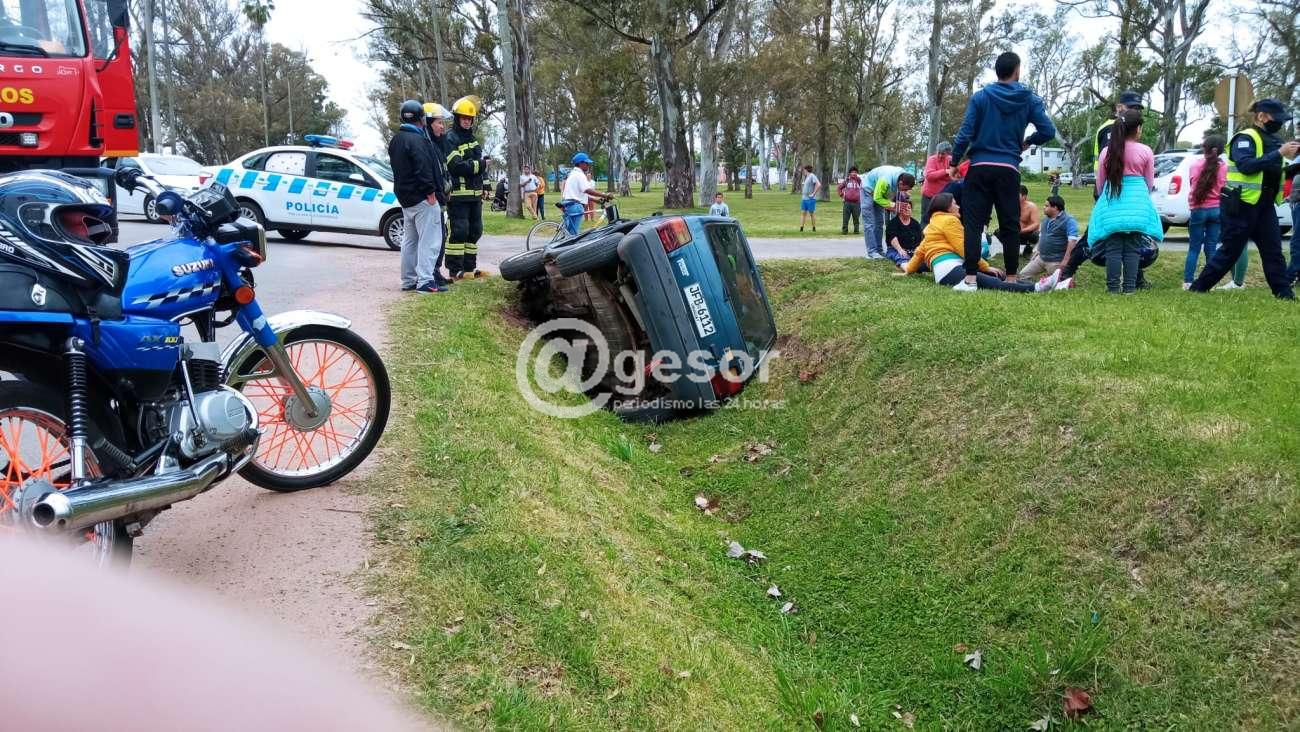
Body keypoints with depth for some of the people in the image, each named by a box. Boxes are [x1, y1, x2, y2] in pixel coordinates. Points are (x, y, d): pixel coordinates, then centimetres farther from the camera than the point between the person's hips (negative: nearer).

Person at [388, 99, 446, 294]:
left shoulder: (396, 140, 16)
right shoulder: (416, 139, -15)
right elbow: (423, 168, -21)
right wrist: (430, 191, -18)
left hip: (405, 197, 10)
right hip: (422, 198, -10)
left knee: (410, 240, 15)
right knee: (429, 239, -9)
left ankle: (408, 280, 18)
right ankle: (425, 281, -13)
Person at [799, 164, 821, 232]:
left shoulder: (812, 176, -13)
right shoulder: (806, 177, 15)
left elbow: (819, 185, -24)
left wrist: (813, 194, -20)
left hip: (810, 199, -9)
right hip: (804, 198, 9)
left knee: (812, 213, 0)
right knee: (803, 213, 3)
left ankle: (814, 228, 9)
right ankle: (801, 228, 1)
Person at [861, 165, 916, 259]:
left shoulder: (904, 176, -17)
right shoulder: (885, 181, -40)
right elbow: (877, 198, -29)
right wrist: (891, 204, -30)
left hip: (880, 193, 8)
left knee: (879, 222, 6)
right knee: (869, 222, -12)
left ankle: (879, 250, 9)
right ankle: (872, 252, -15)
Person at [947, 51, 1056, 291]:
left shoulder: (980, 97, 0)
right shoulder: (1030, 99, 4)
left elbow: (965, 133, -6)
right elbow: (1048, 132, -1)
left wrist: (954, 162, 4)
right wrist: (1027, 142, 18)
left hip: (980, 168, -1)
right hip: (1009, 170, 1)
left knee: (974, 223, -1)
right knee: (1010, 226, 8)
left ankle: (970, 279, -8)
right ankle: (1011, 278, 11)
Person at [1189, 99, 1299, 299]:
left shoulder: (1273, 140, 14)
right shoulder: (1245, 138, -10)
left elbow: (1276, 172, 17)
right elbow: (1247, 166, -26)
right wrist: (1279, 153, -27)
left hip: (1264, 206, 8)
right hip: (1241, 206, -8)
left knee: (1273, 250, 4)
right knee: (1230, 251, -3)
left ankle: (1284, 292, 6)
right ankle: (1198, 286, 6)